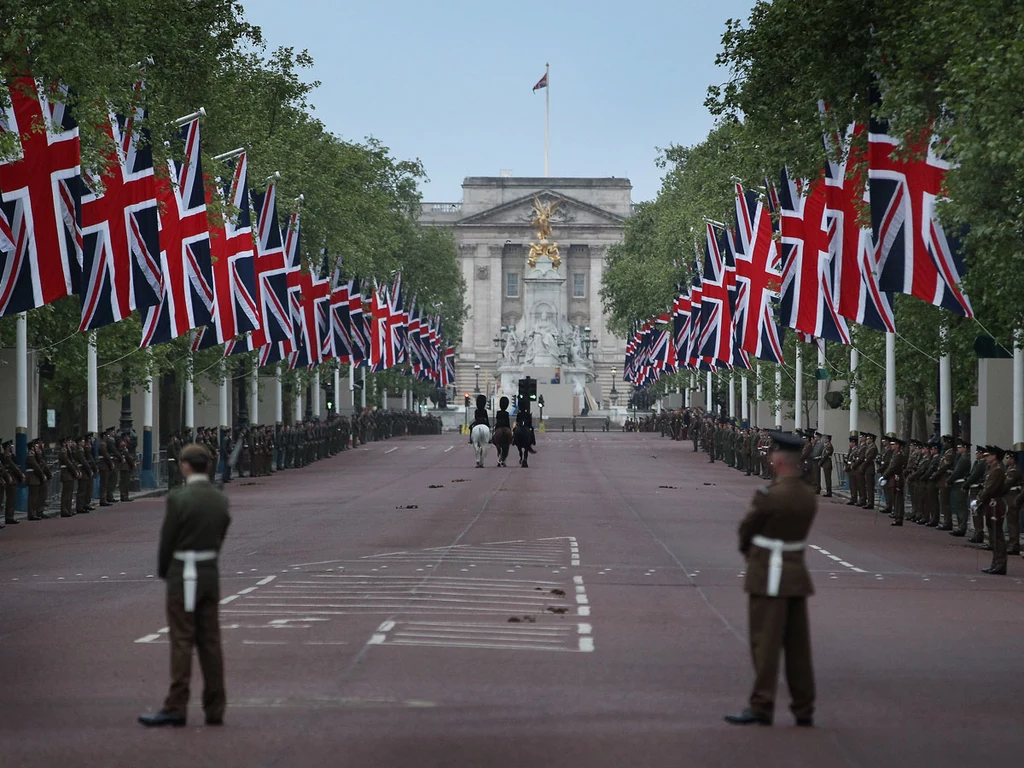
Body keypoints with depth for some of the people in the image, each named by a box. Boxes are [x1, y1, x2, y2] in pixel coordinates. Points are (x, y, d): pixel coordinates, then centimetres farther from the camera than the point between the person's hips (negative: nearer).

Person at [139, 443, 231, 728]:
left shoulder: (179, 499, -15)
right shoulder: (220, 500, 4)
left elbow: (167, 540, -9)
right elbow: (220, 538, 8)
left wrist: (163, 571, 7)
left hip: (183, 577, -6)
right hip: (211, 574, 6)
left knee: (181, 642, -3)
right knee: (210, 642, 8)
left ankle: (176, 707, -3)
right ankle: (214, 709, 10)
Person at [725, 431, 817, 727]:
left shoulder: (770, 496, -18)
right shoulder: (809, 496, 5)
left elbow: (746, 528, -6)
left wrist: (747, 551, 15)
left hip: (768, 577, -7)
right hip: (797, 573, 7)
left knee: (765, 642, -3)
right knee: (798, 644, 10)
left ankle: (761, 707, -2)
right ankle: (804, 709, 14)